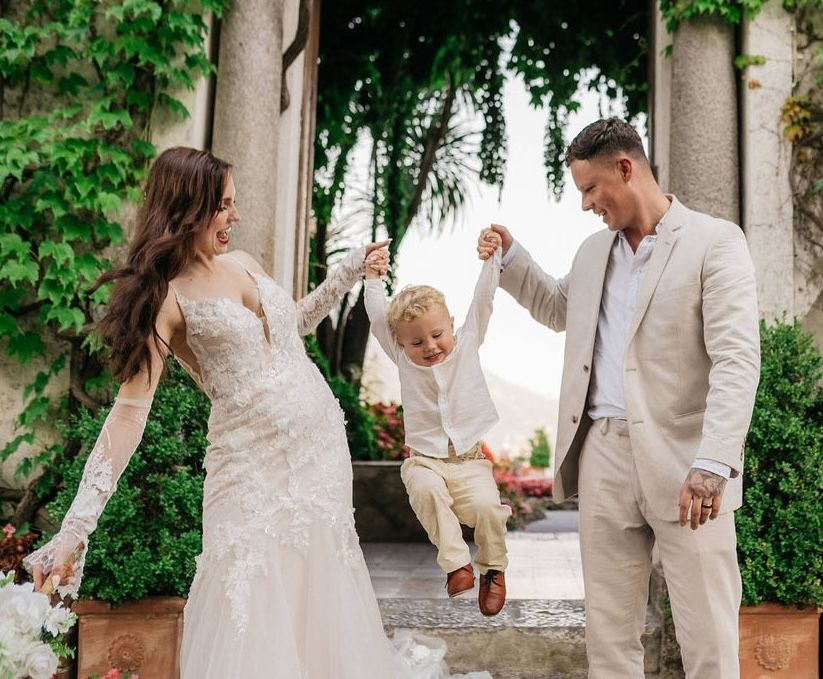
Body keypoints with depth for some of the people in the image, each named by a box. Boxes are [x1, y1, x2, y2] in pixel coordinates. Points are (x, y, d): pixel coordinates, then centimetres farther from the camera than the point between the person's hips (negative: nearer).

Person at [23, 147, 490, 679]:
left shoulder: (241, 263, 9)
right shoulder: (164, 299, -11)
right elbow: (131, 411, -16)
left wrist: (350, 271, 22)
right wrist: (75, 528, -23)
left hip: (322, 441, 6)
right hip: (254, 463, -6)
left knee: (323, 585, 13)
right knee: (253, 609, -4)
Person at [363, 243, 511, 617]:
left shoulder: (467, 343, 5)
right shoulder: (402, 358, 4)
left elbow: (482, 300, -2)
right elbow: (378, 317, -2)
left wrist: (491, 259, -11)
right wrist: (373, 278, -7)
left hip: (469, 460, 0)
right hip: (424, 461, 0)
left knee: (487, 505, -25)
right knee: (426, 490, -34)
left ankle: (492, 568, 2)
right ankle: (456, 563, -23)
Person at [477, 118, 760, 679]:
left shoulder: (715, 242, -4)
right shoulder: (594, 251, 16)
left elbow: (737, 359, -13)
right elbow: (559, 309, 36)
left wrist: (713, 464, -23)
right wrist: (510, 255, 22)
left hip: (681, 462, -5)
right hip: (603, 454, 6)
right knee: (608, 631, 10)